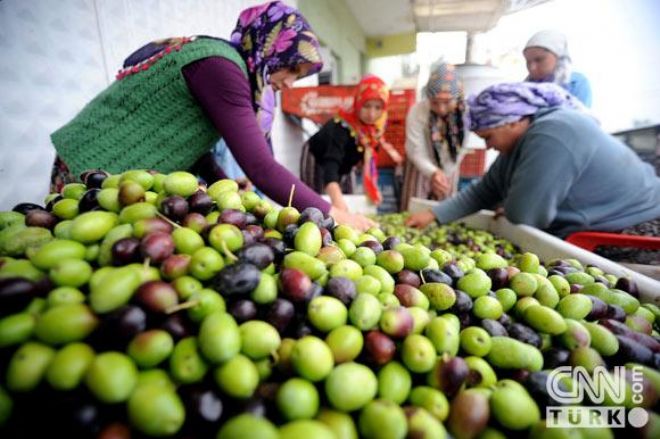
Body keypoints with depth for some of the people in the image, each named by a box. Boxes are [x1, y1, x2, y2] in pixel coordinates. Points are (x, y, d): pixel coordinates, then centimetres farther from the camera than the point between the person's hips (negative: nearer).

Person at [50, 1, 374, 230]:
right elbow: (260, 167, -29)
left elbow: (195, 150, 9)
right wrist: (332, 214, -22)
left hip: (125, 175, 9)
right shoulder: (219, 64, -21)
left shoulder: (218, 63, 8)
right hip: (96, 173, -9)